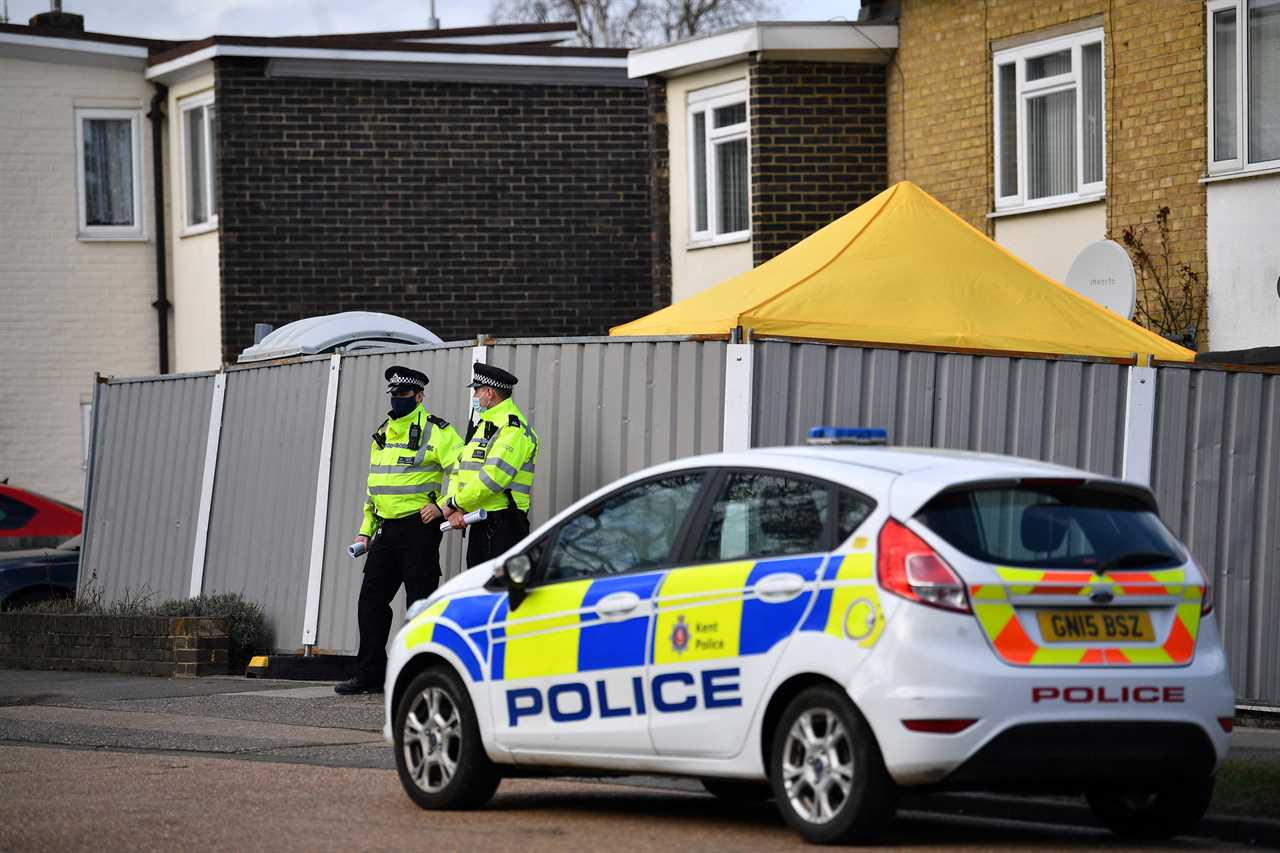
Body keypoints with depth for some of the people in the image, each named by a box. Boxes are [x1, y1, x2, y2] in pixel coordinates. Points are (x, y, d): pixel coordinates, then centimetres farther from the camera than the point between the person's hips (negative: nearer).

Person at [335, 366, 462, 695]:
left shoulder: (435, 430, -7)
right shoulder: (382, 434, 18)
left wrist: (443, 506, -17)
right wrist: (366, 530, 21)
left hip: (419, 528, -8)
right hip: (386, 529, 8)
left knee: (420, 602, -5)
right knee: (372, 599, 6)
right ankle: (370, 675, 12)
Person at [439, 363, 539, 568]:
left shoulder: (513, 429, -12)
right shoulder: (482, 426, 21)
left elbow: (493, 477, -22)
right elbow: (459, 469, 17)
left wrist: (454, 504, -12)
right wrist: (455, 510, 0)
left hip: (503, 527, -10)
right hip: (479, 526, 10)